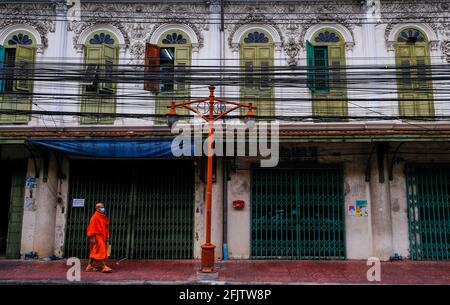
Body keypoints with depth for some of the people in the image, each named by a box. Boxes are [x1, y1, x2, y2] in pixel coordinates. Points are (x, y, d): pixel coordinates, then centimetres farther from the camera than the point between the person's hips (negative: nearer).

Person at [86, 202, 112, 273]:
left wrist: (107, 236, 15)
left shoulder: (103, 217, 15)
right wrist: (92, 237, -20)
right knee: (102, 251, -12)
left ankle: (90, 266, 19)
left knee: (94, 252, 12)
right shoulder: (95, 217, -12)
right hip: (97, 237, -9)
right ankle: (104, 267, -13)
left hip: (102, 237, 9)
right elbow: (92, 227, -15)